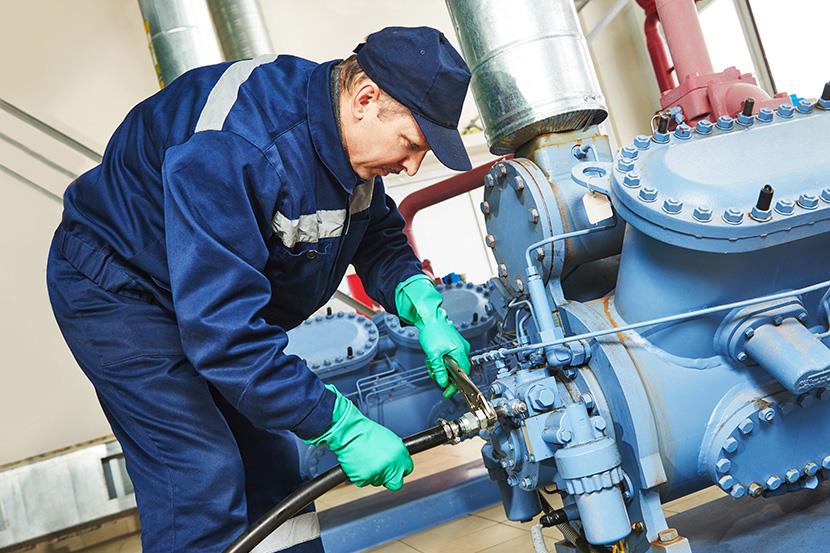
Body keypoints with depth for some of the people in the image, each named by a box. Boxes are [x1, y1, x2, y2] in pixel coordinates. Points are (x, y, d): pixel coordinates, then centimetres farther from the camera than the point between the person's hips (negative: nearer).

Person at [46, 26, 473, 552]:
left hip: (219, 291, 8)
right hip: (115, 290, -7)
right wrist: (342, 425, -35)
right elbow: (222, 324, -39)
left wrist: (421, 304, -18)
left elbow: (379, 234, 3)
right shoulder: (234, 145, -37)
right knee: (202, 474, -18)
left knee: (269, 464, 7)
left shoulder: (350, 133, -10)